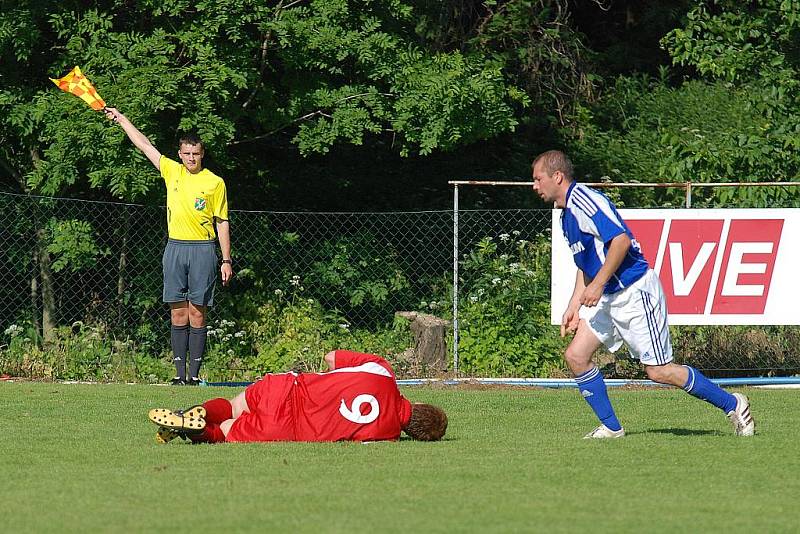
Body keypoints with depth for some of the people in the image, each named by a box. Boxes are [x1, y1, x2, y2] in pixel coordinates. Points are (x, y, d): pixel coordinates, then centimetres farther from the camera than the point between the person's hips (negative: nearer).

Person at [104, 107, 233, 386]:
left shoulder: (215, 183, 2)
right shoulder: (172, 172, 9)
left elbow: (222, 223, 5)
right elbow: (143, 144, 17)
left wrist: (226, 260, 1)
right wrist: (120, 118, 20)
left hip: (202, 249, -3)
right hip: (175, 248, 3)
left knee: (197, 312, -3)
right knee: (178, 313, 0)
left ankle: (195, 373, -3)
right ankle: (180, 373, 0)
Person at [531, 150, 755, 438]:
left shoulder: (583, 200, -16)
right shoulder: (567, 214, 15)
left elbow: (621, 240, -25)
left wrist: (598, 284, -24)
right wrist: (574, 306, 18)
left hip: (635, 291, -10)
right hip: (607, 297, 10)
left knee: (659, 371, -7)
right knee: (576, 355, -1)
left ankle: (733, 404, 6)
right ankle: (610, 426, 6)